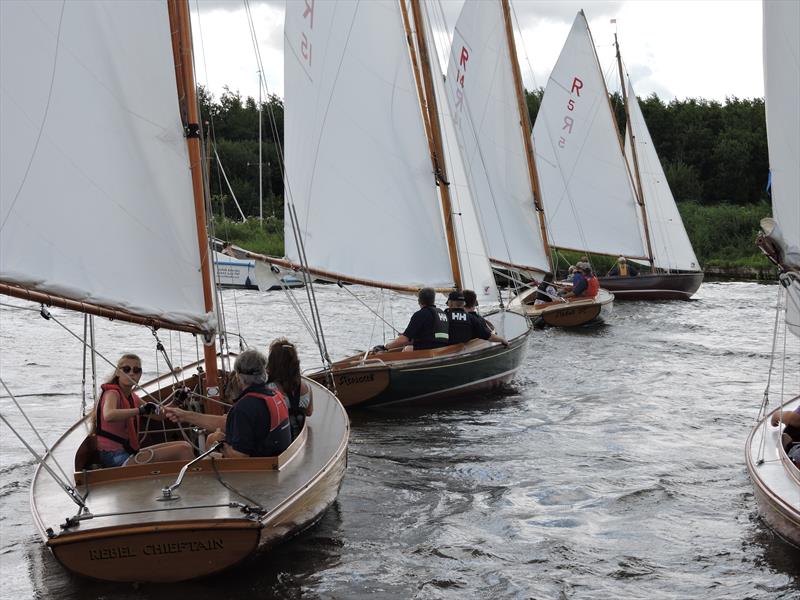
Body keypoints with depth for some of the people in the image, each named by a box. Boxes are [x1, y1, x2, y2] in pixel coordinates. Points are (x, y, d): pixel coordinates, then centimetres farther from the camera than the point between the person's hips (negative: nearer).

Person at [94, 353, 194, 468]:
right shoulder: (112, 393, -12)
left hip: (129, 452, 10)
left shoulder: (132, 397, 16)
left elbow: (160, 415, 20)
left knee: (185, 446, 7)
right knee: (183, 451, -16)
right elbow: (108, 416, -37)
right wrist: (140, 410, -39)